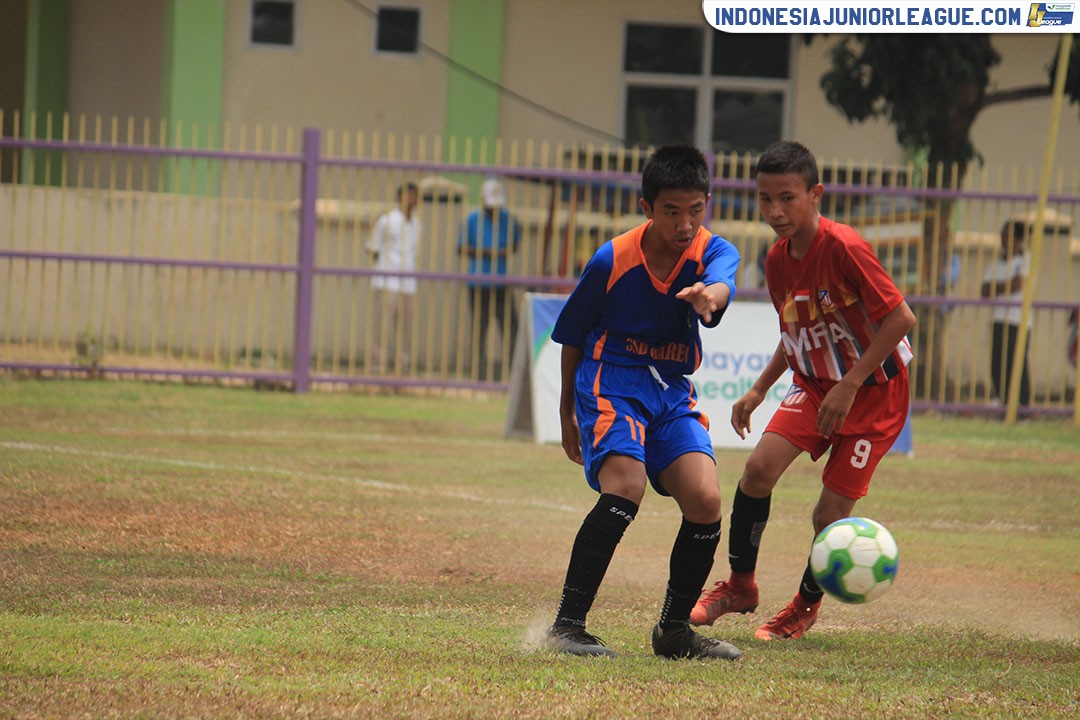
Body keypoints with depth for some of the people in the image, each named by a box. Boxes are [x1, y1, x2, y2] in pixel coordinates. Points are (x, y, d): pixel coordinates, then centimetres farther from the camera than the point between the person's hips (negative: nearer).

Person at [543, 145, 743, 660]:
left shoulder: (713, 251, -6)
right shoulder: (612, 261, -11)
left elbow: (721, 282, -32)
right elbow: (572, 337, 4)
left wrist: (709, 294, -56)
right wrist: (568, 411, 10)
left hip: (672, 390, 4)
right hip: (611, 380, -4)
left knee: (705, 502, -12)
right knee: (625, 487, -27)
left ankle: (674, 631, 9)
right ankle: (566, 626, -24)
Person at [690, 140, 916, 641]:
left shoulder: (844, 249, -25)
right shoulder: (778, 260, 0)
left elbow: (900, 319, -25)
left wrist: (849, 385, -25)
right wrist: (758, 390, 9)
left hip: (874, 389, -6)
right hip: (815, 385, 6)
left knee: (829, 515, -6)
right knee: (760, 466, -16)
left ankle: (807, 604, 23)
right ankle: (740, 585, 3)